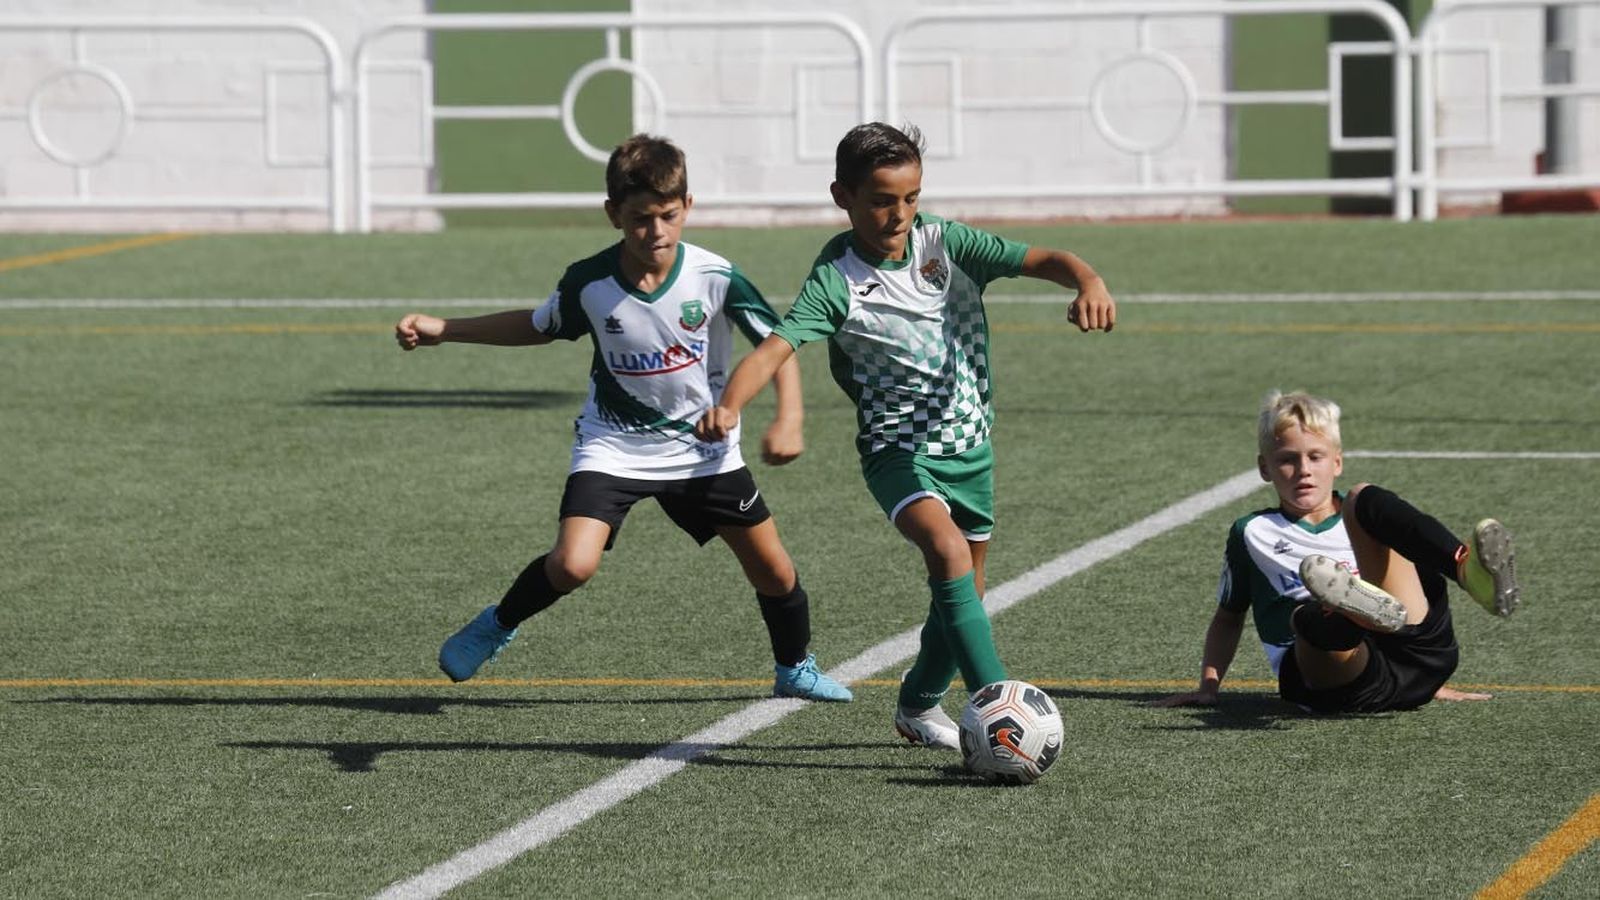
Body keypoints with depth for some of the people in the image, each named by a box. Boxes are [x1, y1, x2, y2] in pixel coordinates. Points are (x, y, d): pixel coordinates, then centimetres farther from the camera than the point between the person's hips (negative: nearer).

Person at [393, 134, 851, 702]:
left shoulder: (715, 277, -19)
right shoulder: (588, 283, -16)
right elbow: (538, 327, 5)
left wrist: (789, 421, -22)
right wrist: (442, 330, 1)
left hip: (704, 447, 1)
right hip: (613, 447, -1)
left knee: (774, 572, 5)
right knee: (572, 565, -22)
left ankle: (795, 670, 34)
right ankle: (497, 627, 8)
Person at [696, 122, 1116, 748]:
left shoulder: (945, 242, -6)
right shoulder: (837, 281, -16)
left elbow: (1042, 260, -12)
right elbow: (776, 347, -28)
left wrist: (1089, 283, -34)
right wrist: (730, 403, -47)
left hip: (969, 444, 5)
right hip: (897, 446, -5)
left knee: (964, 593, 15)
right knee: (947, 550, -31)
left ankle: (919, 706, 41)